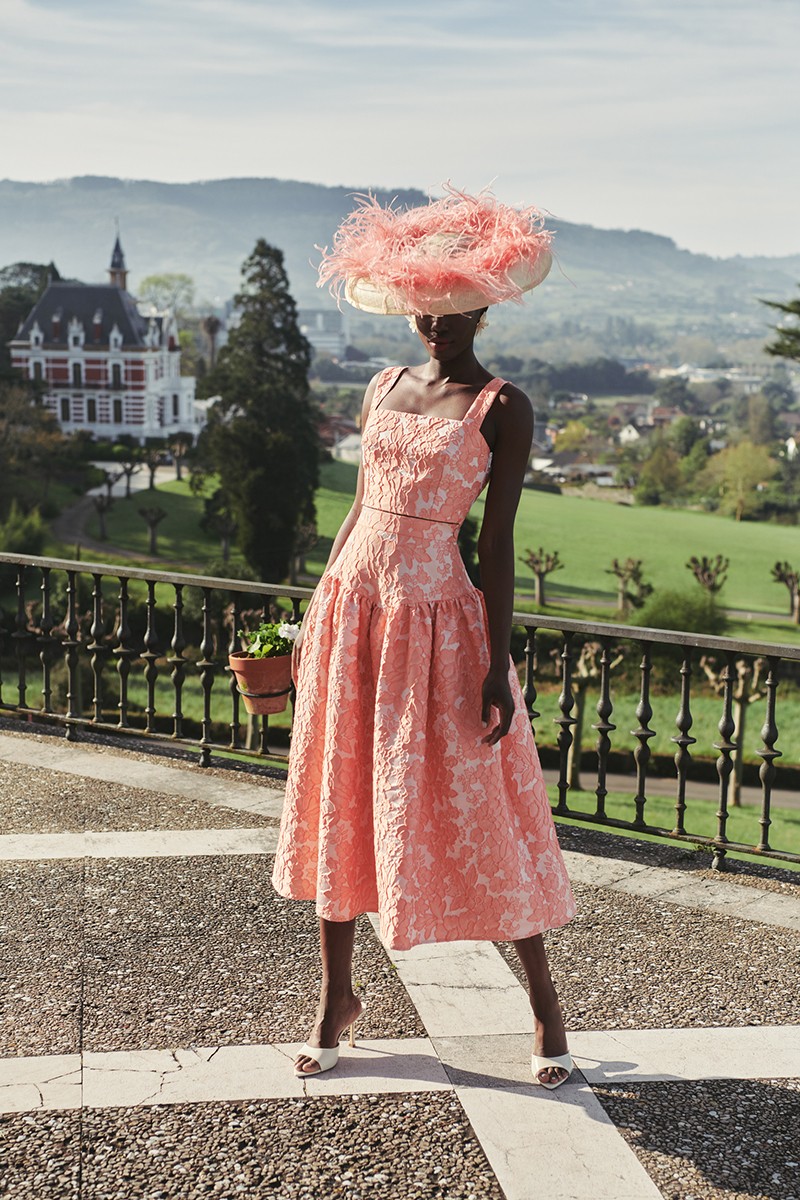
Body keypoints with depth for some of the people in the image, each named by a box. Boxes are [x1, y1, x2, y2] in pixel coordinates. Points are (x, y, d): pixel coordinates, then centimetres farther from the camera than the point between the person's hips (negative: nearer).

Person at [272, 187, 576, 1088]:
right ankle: (337, 996, 27)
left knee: (472, 812, 1)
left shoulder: (502, 408, -5)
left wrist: (496, 666, -13)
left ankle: (545, 1004, 19)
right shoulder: (385, 389, 11)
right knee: (341, 803, 11)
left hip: (436, 620, -5)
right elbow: (360, 509, 14)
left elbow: (498, 541, -8)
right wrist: (317, 617, 13)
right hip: (351, 607, 5)